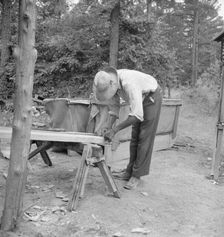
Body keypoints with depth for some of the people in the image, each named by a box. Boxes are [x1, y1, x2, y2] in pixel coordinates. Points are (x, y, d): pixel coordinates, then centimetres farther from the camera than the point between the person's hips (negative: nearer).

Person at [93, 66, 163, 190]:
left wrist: (114, 130, -40)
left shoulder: (129, 84, -40)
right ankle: (130, 171, 17)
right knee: (135, 137, 10)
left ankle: (137, 175, -2)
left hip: (152, 97, -8)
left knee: (144, 138, -7)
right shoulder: (112, 80, -15)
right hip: (141, 98, 8)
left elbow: (137, 115, -42)